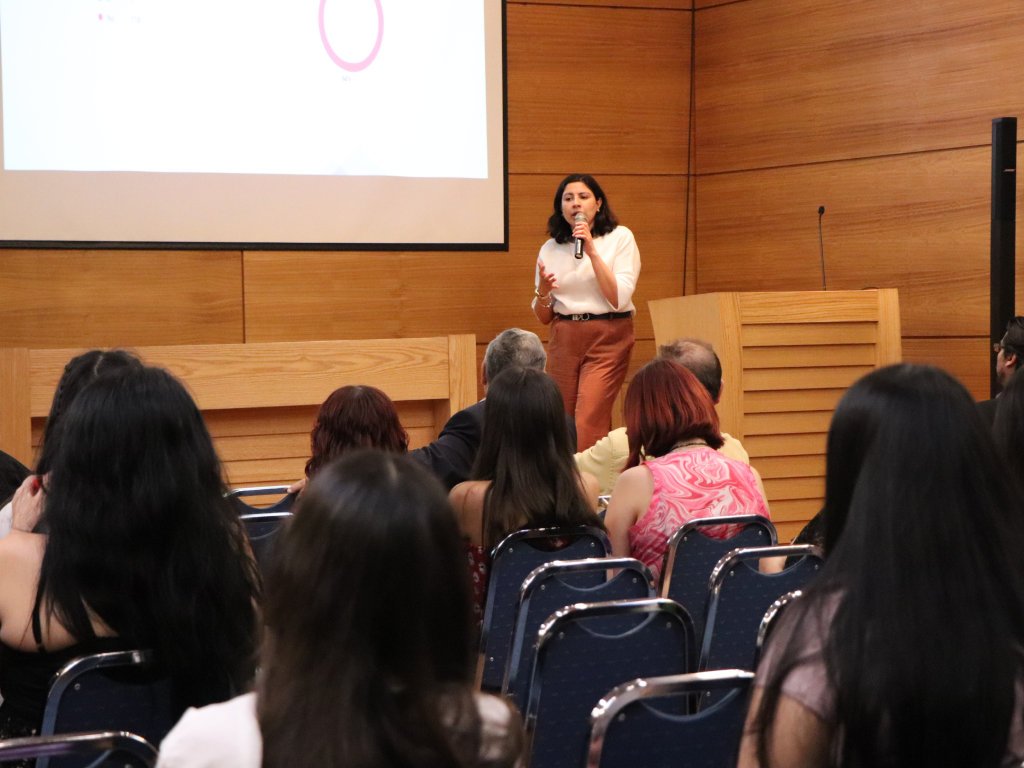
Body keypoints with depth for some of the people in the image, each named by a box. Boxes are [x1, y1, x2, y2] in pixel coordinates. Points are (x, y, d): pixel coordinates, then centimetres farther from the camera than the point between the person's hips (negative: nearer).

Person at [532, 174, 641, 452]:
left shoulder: (619, 238, 1)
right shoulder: (550, 249, 10)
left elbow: (619, 299, -11)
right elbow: (544, 317, 14)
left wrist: (592, 251, -14)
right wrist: (543, 291, -8)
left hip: (608, 339, -4)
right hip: (564, 339, 4)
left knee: (587, 426, -17)